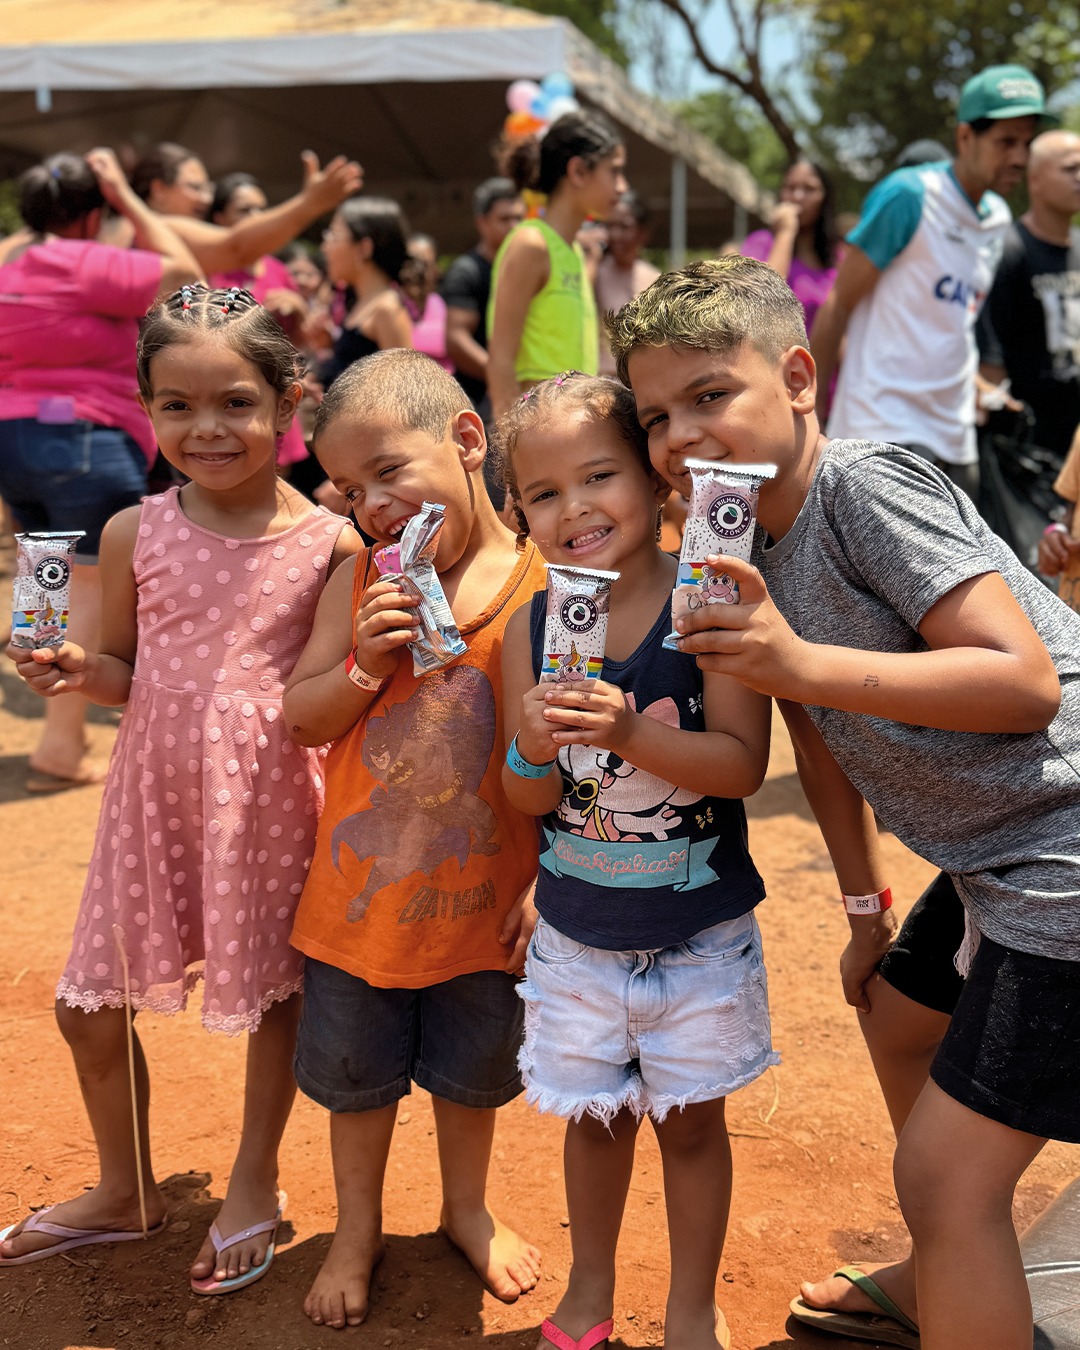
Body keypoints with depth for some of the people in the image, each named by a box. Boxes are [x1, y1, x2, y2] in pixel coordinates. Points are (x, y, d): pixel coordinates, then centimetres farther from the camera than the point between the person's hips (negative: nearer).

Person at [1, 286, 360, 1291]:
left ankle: (254, 1187, 40)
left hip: (272, 793, -2)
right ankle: (125, 1191, 38)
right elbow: (128, 671, 6)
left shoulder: (330, 542, -10)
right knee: (89, 1006, 10)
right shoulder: (136, 535, -4)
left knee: (277, 991, 13)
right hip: (156, 787, 2)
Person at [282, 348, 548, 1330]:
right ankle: (358, 1225, 45)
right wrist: (366, 665, -20)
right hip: (362, 888, 2)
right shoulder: (362, 582, -7)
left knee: (473, 1072, 21)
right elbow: (301, 718, -2)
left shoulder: (543, 585, -14)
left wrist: (550, 881, -11)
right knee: (355, 1073, 19)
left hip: (485, 897, -1)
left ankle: (467, 1205, 49)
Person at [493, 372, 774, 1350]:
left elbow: (742, 764, -21)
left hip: (700, 930, -2)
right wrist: (536, 754, -24)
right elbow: (526, 800, -1)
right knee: (594, 1115, 19)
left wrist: (628, 732, -35)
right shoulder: (531, 628, -6)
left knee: (691, 1119, 13)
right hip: (576, 931, 3)